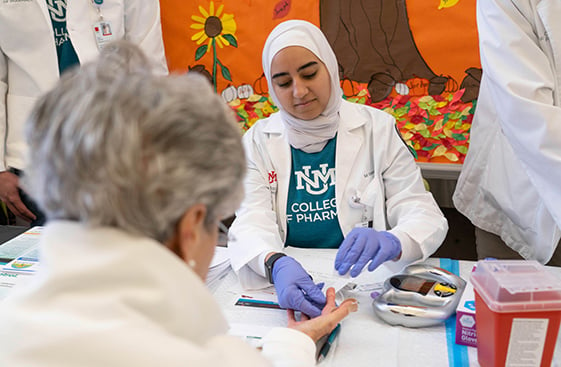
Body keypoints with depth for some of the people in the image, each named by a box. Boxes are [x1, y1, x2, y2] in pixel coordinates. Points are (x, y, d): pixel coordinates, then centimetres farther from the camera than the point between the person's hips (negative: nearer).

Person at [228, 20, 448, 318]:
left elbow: (424, 214, -4)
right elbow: (252, 223, -9)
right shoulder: (258, 141, 4)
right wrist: (276, 265, -33)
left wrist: (391, 242, -29)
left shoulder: (377, 129, 1)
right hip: (291, 291, 2)